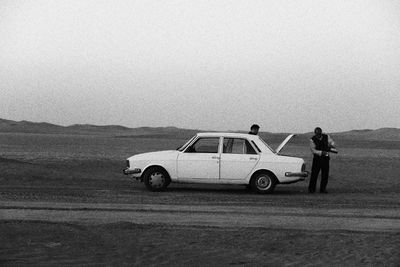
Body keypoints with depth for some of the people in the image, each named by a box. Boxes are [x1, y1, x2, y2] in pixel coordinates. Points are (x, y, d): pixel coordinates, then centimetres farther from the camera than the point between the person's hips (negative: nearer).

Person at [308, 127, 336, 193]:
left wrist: (331, 145, -26)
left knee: (325, 174, 1)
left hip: (325, 158, 2)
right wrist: (321, 152, -28)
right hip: (317, 158, -2)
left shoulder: (326, 137, -1)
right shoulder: (312, 140, -9)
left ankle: (323, 189, 10)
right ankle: (311, 189, 3)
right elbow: (313, 150, -13)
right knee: (314, 174, -5)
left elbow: (332, 142, -2)